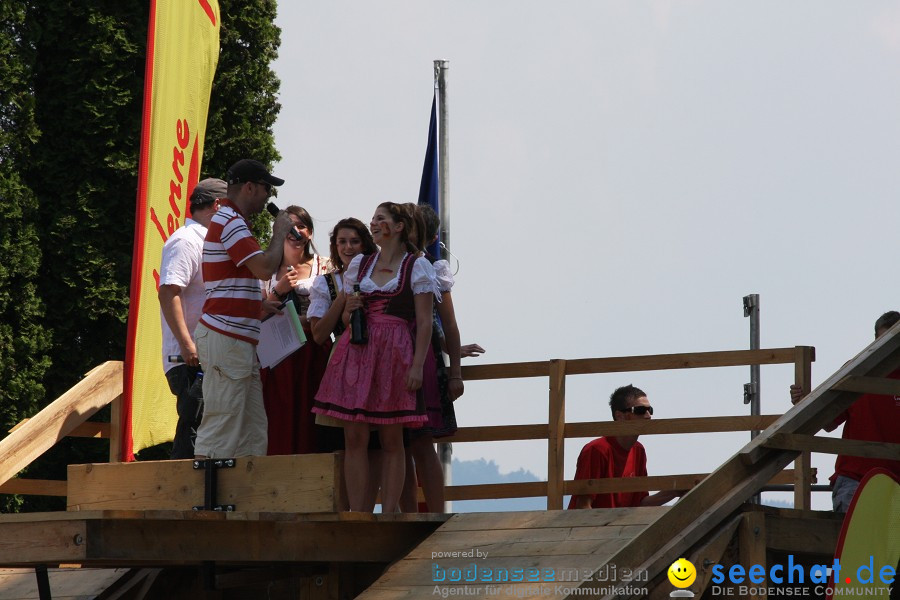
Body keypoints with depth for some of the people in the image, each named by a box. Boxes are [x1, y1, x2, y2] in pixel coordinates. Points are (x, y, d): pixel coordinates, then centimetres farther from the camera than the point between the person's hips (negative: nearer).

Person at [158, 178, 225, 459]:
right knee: (194, 428, -14)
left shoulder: (203, 242, 23)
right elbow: (168, 292, -20)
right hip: (189, 360, -10)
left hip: (205, 359, 10)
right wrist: (187, 344, -26)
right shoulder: (186, 241, -9)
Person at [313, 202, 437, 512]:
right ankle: (356, 516, -1)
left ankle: (389, 513, 0)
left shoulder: (417, 266, 3)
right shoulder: (359, 264, 16)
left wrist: (417, 365, -11)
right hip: (356, 352, 4)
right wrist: (350, 310, 0)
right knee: (355, 437, -2)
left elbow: (424, 322, -2)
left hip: (395, 356, -4)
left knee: (391, 440, -2)